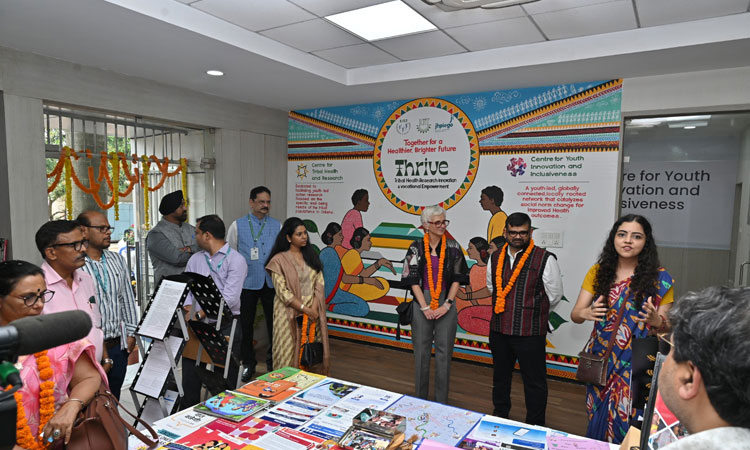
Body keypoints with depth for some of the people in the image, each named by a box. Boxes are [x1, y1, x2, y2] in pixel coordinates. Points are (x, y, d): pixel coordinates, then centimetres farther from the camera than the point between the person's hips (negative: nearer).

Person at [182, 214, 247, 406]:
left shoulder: (235, 260, -8)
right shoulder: (195, 259, 12)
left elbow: (229, 297, -17)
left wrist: (199, 314, -18)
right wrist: (190, 310, -11)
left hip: (226, 325, -5)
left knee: (226, 377, 5)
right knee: (190, 372, 9)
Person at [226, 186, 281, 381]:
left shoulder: (277, 225, 5)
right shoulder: (238, 225, 1)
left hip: (271, 282, 1)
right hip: (247, 283, -1)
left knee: (274, 322, 7)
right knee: (246, 324, 10)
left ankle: (273, 361, 23)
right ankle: (248, 363, 27)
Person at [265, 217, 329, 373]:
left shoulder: (311, 255, 8)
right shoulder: (279, 260, -6)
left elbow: (319, 284, 3)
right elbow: (283, 293, -11)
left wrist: (314, 309, -10)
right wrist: (306, 310, -13)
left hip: (313, 312, 4)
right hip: (290, 313, -4)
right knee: (290, 353, 2)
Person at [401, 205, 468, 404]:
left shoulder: (453, 247, 0)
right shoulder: (416, 248, -2)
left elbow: (457, 279, 0)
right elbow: (412, 279, -3)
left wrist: (446, 305, -8)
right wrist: (425, 307, -9)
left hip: (446, 305, 0)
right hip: (421, 305, 0)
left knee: (444, 352, 5)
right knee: (421, 351, 9)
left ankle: (442, 401, 20)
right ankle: (421, 398, 25)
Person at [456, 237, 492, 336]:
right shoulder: (473, 268, 6)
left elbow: (489, 291, -20)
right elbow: (469, 288, 1)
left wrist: (466, 296, -22)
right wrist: (475, 303, -17)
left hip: (489, 306, -6)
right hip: (475, 305, 6)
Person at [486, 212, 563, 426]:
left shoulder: (545, 259, -11)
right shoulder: (496, 257, 5)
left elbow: (554, 295, -1)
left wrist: (533, 312, 8)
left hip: (530, 333, -5)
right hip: (499, 330, 5)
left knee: (534, 382, 6)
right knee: (500, 377, 21)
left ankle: (535, 427, 26)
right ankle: (499, 418, 41)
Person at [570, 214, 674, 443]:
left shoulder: (659, 278, -4)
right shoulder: (598, 272, 0)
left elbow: (667, 325, 0)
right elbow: (574, 314, -1)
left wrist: (657, 320, -23)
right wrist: (585, 313, -23)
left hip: (636, 364, -2)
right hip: (600, 360, 2)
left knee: (626, 422, 2)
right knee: (598, 418, 13)